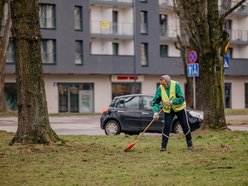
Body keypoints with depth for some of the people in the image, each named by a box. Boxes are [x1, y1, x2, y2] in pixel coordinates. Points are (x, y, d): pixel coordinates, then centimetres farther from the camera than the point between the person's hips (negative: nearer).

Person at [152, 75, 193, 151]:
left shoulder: (175, 85, -22)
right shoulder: (160, 88, -14)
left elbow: (181, 98, -23)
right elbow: (155, 101, -11)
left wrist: (172, 102, -36)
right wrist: (156, 112, -24)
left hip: (179, 108, -1)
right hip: (168, 110, 1)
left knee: (185, 125, 8)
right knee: (166, 126, -10)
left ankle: (189, 144, 24)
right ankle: (163, 146, -4)